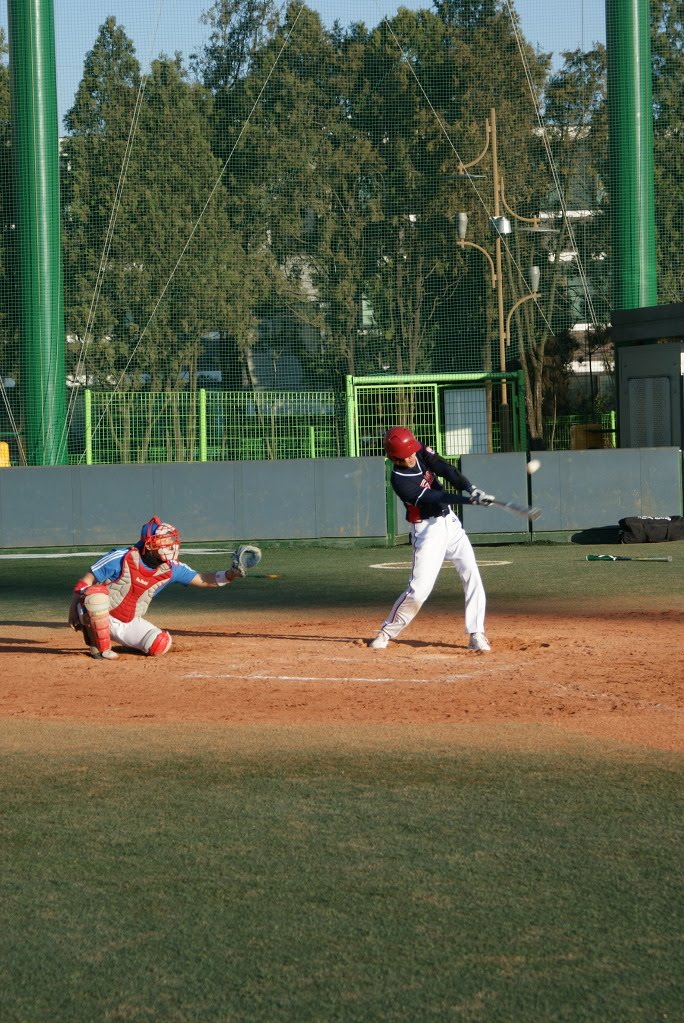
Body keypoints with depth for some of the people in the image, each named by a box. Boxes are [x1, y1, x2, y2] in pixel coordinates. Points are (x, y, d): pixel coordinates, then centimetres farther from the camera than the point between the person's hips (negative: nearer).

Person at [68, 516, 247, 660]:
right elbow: (86, 581, -14)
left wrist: (230, 575, -21)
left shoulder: (171, 569, -5)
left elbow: (202, 579, -4)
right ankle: (100, 647, -20)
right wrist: (73, 612, -19)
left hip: (130, 623, 5)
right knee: (97, 593, -37)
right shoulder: (122, 558, -20)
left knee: (160, 645, -16)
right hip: (100, 616, -5)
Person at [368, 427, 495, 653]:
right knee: (419, 589, -10)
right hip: (428, 530, -6)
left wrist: (472, 489, -32)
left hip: (450, 521, 6)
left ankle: (476, 635, -1)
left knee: (472, 576, -4)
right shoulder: (400, 480, -20)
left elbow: (447, 471, -16)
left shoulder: (422, 454, -4)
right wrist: (470, 499, -34)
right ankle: (386, 632, 7)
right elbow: (433, 497, -27)